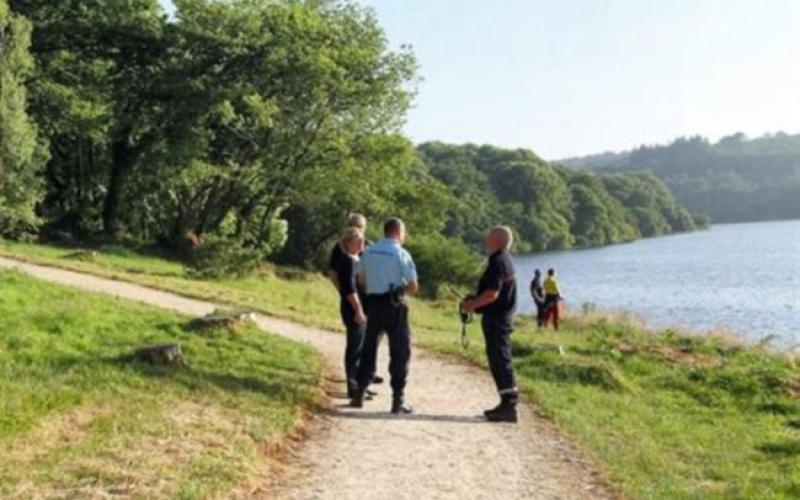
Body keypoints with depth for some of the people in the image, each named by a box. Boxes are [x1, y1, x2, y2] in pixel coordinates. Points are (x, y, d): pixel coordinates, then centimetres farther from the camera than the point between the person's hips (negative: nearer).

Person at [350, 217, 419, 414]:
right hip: (394, 304, -5)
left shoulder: (369, 251, 5)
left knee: (368, 348, 16)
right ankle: (398, 400, 3)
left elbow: (362, 279, 14)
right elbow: (413, 287, -9)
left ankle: (359, 394, 19)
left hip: (373, 302, 5)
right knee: (400, 351, 3)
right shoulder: (401, 254, -10)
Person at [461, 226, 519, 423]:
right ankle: (508, 403, 20)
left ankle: (509, 406, -6)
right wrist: (475, 301, 15)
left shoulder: (498, 262, -18)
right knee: (500, 361, 15)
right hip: (502, 316, 10)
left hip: (496, 318, -10)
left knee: (500, 362, -7)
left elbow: (492, 293, -24)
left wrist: (472, 304, -11)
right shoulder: (504, 259, 15)